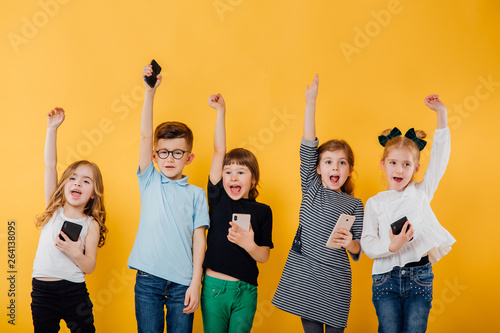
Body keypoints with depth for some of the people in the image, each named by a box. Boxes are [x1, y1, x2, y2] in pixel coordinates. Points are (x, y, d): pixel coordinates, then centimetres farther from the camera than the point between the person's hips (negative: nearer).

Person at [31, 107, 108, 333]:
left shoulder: (91, 225, -2)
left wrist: (75, 253, -23)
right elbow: (50, 165, -4)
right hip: (42, 290, 2)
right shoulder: (54, 210, 3)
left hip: (74, 291, -1)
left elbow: (90, 267, -3)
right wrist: (52, 128, -9)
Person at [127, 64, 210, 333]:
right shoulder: (150, 182, 7)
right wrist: (150, 91, -10)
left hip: (183, 280, 0)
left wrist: (195, 282, -7)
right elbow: (145, 136, -2)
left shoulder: (196, 194, 6)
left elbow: (199, 239, 1)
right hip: (149, 278, 0)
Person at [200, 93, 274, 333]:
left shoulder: (262, 211, 1)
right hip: (214, 286, 0)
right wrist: (221, 111, -6)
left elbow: (264, 256, 1)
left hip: (246, 290, 0)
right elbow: (219, 151, -4)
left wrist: (249, 244, -20)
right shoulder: (218, 198, 0)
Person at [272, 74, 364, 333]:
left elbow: (358, 251, 4)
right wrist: (311, 102, -15)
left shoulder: (354, 204, 3)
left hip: (336, 279, 0)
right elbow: (308, 146, -8)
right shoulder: (311, 188, 3)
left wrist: (350, 243, -20)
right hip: (303, 274, 0)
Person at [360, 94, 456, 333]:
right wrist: (391, 246, -24)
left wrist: (441, 114, -4)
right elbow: (367, 244, -3)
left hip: (420, 276, 0)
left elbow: (440, 156, 0)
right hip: (386, 277, 0)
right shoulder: (375, 203, 5)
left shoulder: (422, 193, 7)